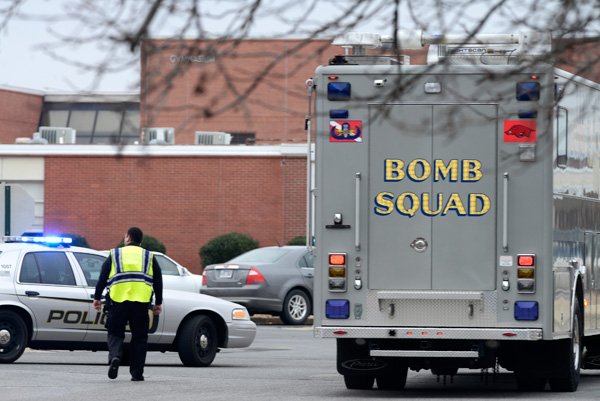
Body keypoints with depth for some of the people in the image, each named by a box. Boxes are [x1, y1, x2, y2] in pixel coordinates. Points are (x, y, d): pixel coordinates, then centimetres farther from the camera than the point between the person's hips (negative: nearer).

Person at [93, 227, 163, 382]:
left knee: (115, 332, 9)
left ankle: (114, 356, -20)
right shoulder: (149, 257, 15)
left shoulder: (114, 255, 12)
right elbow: (158, 281, 14)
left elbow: (102, 278, 9)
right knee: (139, 337, 8)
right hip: (141, 302, 1)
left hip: (119, 299, -1)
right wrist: (158, 303, 19)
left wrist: (97, 298, 15)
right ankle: (137, 373, 6)